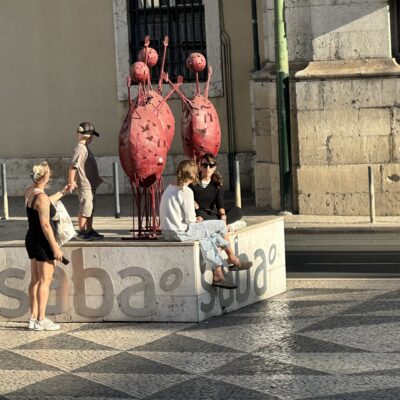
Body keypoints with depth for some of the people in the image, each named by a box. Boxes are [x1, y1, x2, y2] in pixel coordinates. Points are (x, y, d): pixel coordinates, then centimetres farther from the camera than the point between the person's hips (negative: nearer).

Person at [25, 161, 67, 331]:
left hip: (31, 239, 9)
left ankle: (33, 318, 18)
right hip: (42, 242, -9)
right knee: (45, 281, -2)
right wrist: (55, 248, -17)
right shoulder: (41, 197, -20)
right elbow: (45, 225, -22)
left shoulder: (29, 191, 7)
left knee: (35, 280, 14)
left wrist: (62, 192, 38)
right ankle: (41, 320, 0)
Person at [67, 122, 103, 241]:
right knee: (85, 210, -4)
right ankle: (82, 232, 2)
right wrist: (71, 183, -24)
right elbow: (73, 166, -23)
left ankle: (89, 230, 23)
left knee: (90, 209, 15)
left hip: (90, 185, 10)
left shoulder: (85, 148, 14)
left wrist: (97, 178, 31)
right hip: (85, 185, -10)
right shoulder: (80, 149, -17)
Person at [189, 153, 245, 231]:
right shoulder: (193, 183, -4)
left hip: (212, 215, 4)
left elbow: (220, 202, -4)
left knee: (238, 211, -14)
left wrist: (223, 215, -23)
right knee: (200, 214, -40)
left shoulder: (217, 182, 7)